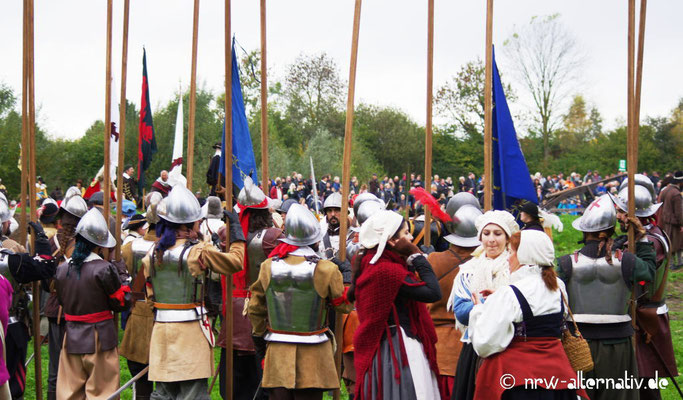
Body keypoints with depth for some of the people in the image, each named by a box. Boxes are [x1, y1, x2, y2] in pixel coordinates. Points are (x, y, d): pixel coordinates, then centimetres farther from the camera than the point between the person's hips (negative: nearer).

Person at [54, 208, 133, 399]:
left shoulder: (62, 269, 1)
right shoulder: (105, 269, -15)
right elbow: (122, 303, -8)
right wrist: (123, 278, 4)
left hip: (71, 338, 5)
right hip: (99, 340, -5)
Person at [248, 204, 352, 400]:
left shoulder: (268, 267, -3)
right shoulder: (326, 270, -14)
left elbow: (255, 309, 6)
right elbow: (344, 305, -3)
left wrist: (259, 337, 21)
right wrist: (344, 274, 10)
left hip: (277, 354, 3)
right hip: (313, 355, -2)